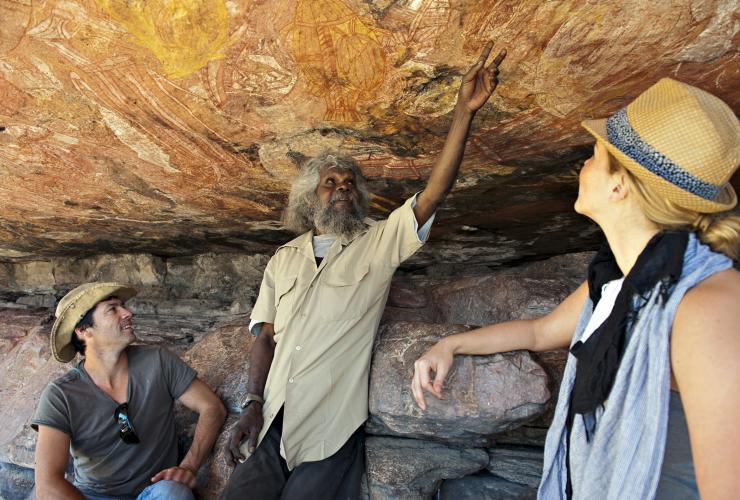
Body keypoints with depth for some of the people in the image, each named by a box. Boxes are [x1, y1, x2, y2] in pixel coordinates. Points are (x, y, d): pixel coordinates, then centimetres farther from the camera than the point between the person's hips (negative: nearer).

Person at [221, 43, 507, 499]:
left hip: (333, 432, -3)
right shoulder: (284, 259, 10)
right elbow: (267, 336, 10)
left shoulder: (379, 242, 0)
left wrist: (464, 112, -19)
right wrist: (254, 403, -1)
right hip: (273, 423, 4)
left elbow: (434, 193, -13)